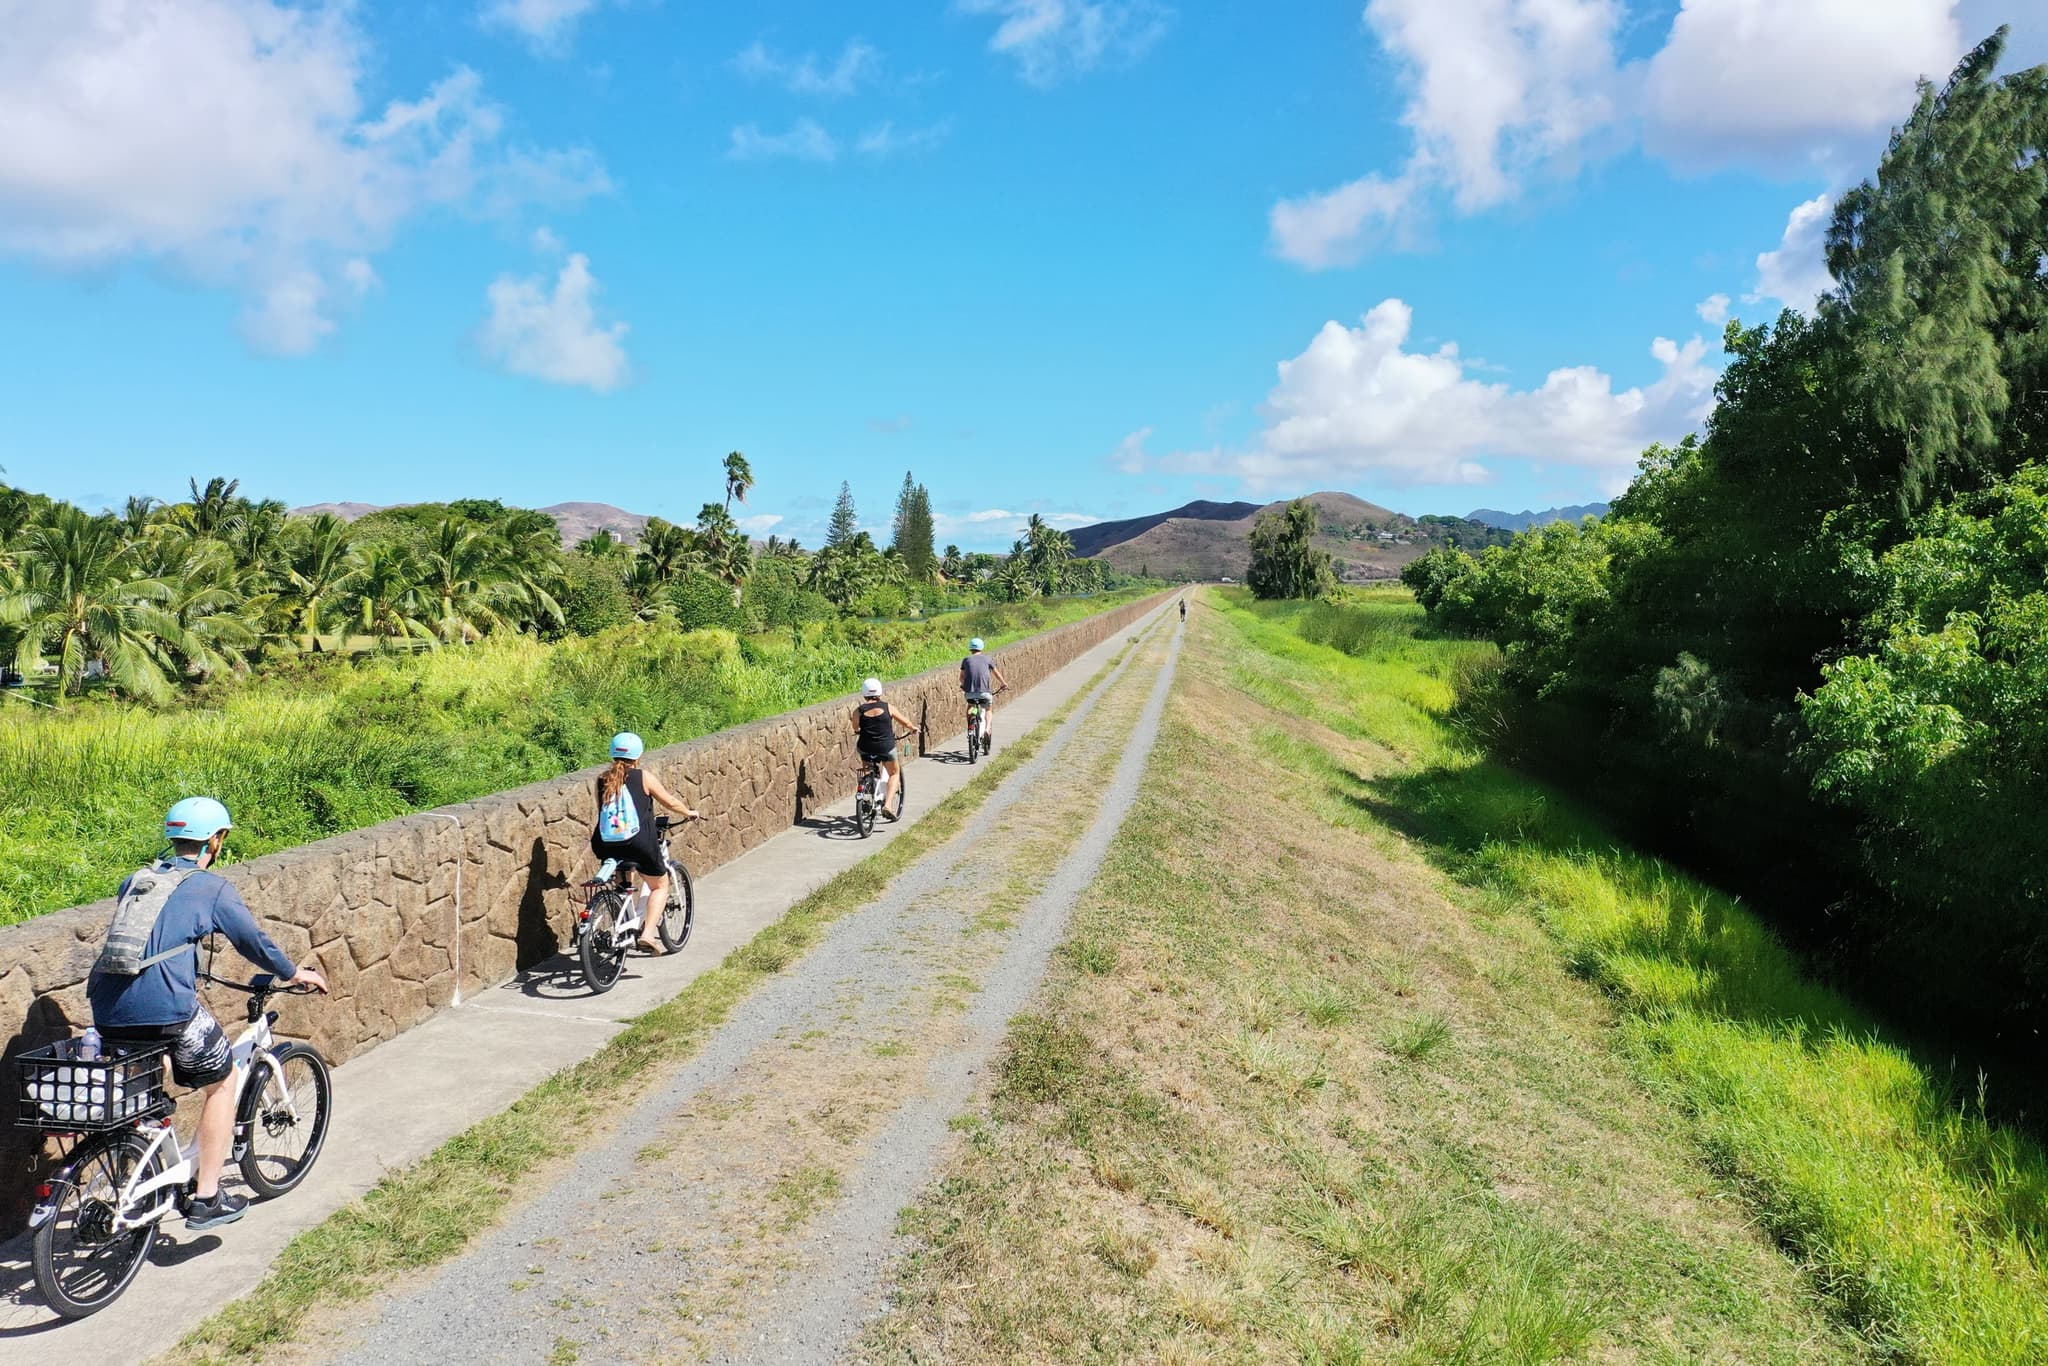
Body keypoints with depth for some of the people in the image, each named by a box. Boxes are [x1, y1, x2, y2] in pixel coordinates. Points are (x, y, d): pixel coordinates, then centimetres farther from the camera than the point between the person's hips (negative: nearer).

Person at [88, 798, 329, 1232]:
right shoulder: (212, 887, 1)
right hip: (165, 1009, -6)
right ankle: (206, 1199, 15)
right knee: (222, 1082, 15)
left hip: (107, 1012, 7)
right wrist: (296, 975, 22)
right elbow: (255, 942, 5)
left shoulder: (136, 880, 18)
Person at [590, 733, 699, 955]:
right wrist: (688, 813, 26)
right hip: (639, 843, -4)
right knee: (660, 886, 16)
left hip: (606, 847, 4)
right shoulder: (643, 777, -1)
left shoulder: (602, 780, 8)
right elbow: (670, 802, 7)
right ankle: (647, 933, 0)